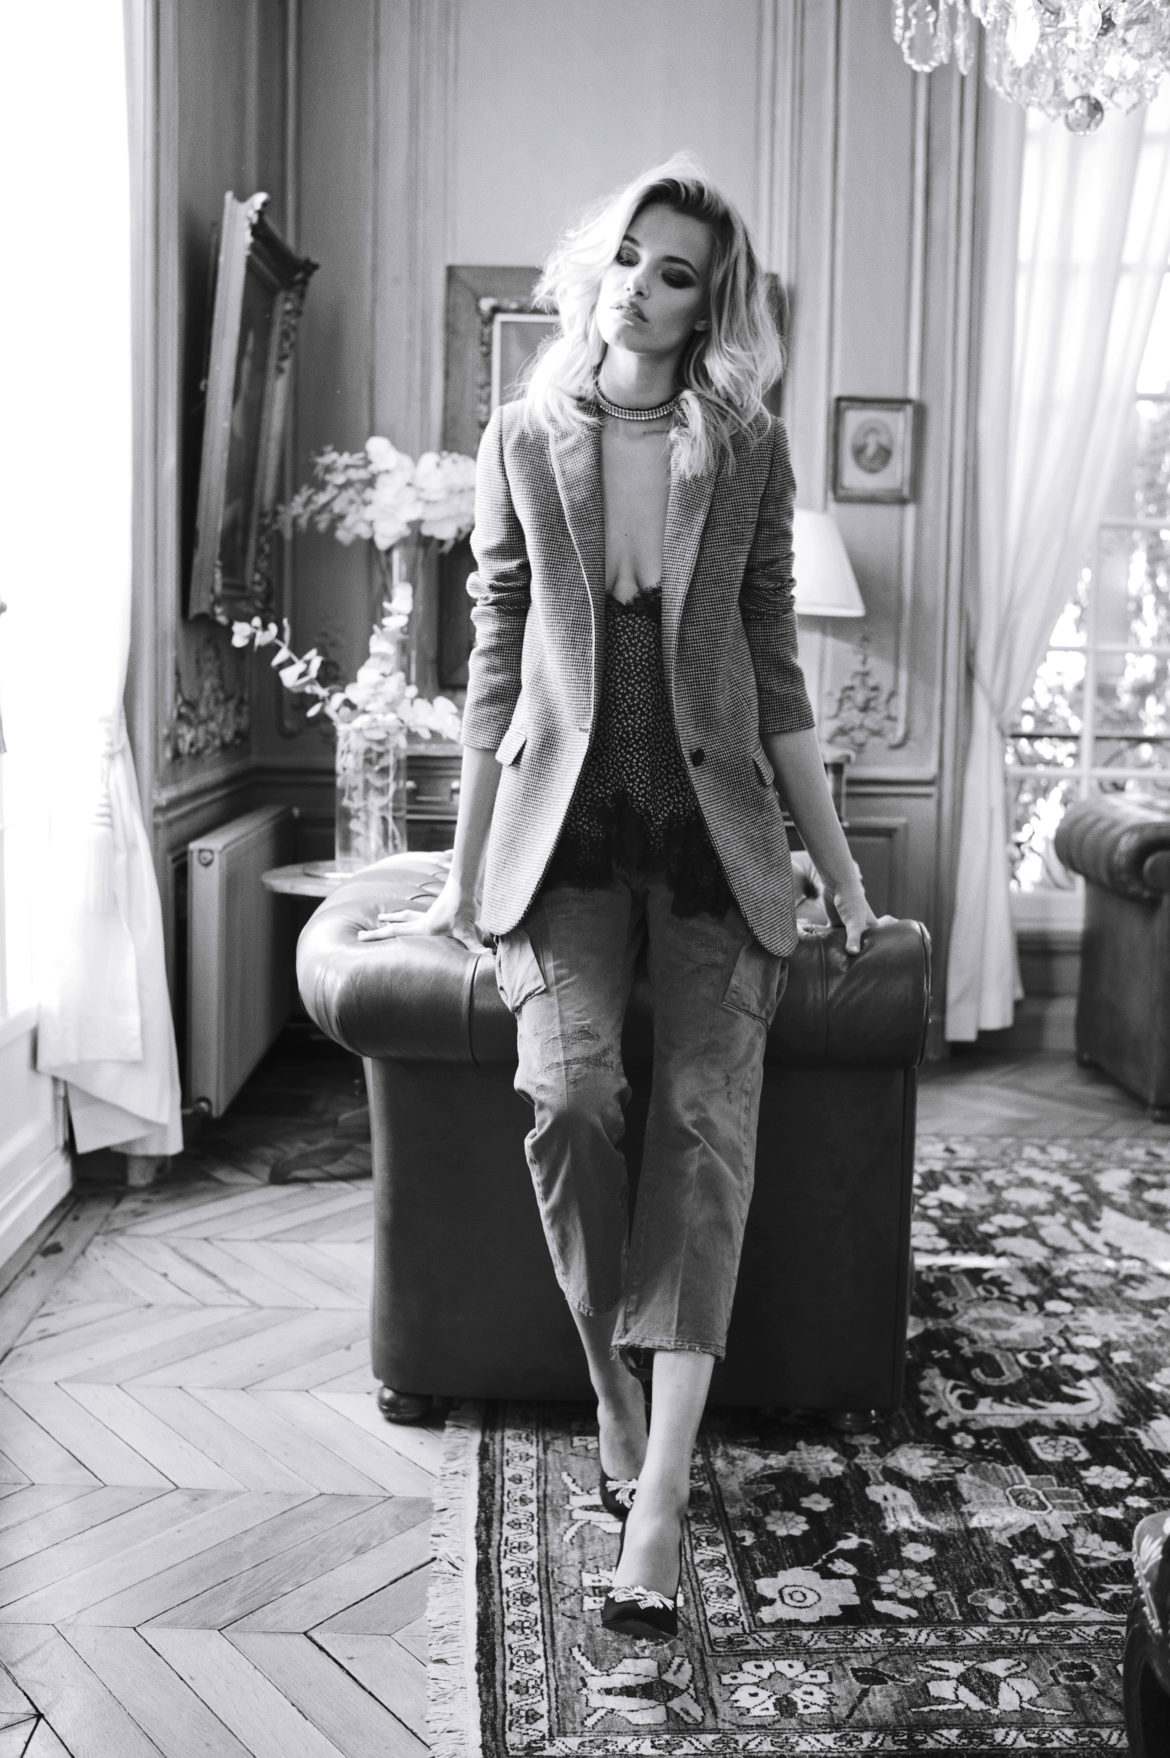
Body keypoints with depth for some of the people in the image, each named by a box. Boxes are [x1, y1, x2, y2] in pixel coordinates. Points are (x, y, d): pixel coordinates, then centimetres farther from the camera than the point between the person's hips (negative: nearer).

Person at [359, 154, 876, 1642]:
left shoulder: (749, 452, 7)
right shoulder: (521, 443, 7)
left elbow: (774, 674, 9)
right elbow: (495, 671, 7)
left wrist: (837, 864, 8)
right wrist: (463, 880, 6)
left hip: (713, 829, 0)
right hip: (563, 826, 0)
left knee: (707, 1113, -19)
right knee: (569, 1089, -24)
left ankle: (660, 1485, -18)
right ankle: (618, 1400, -4)